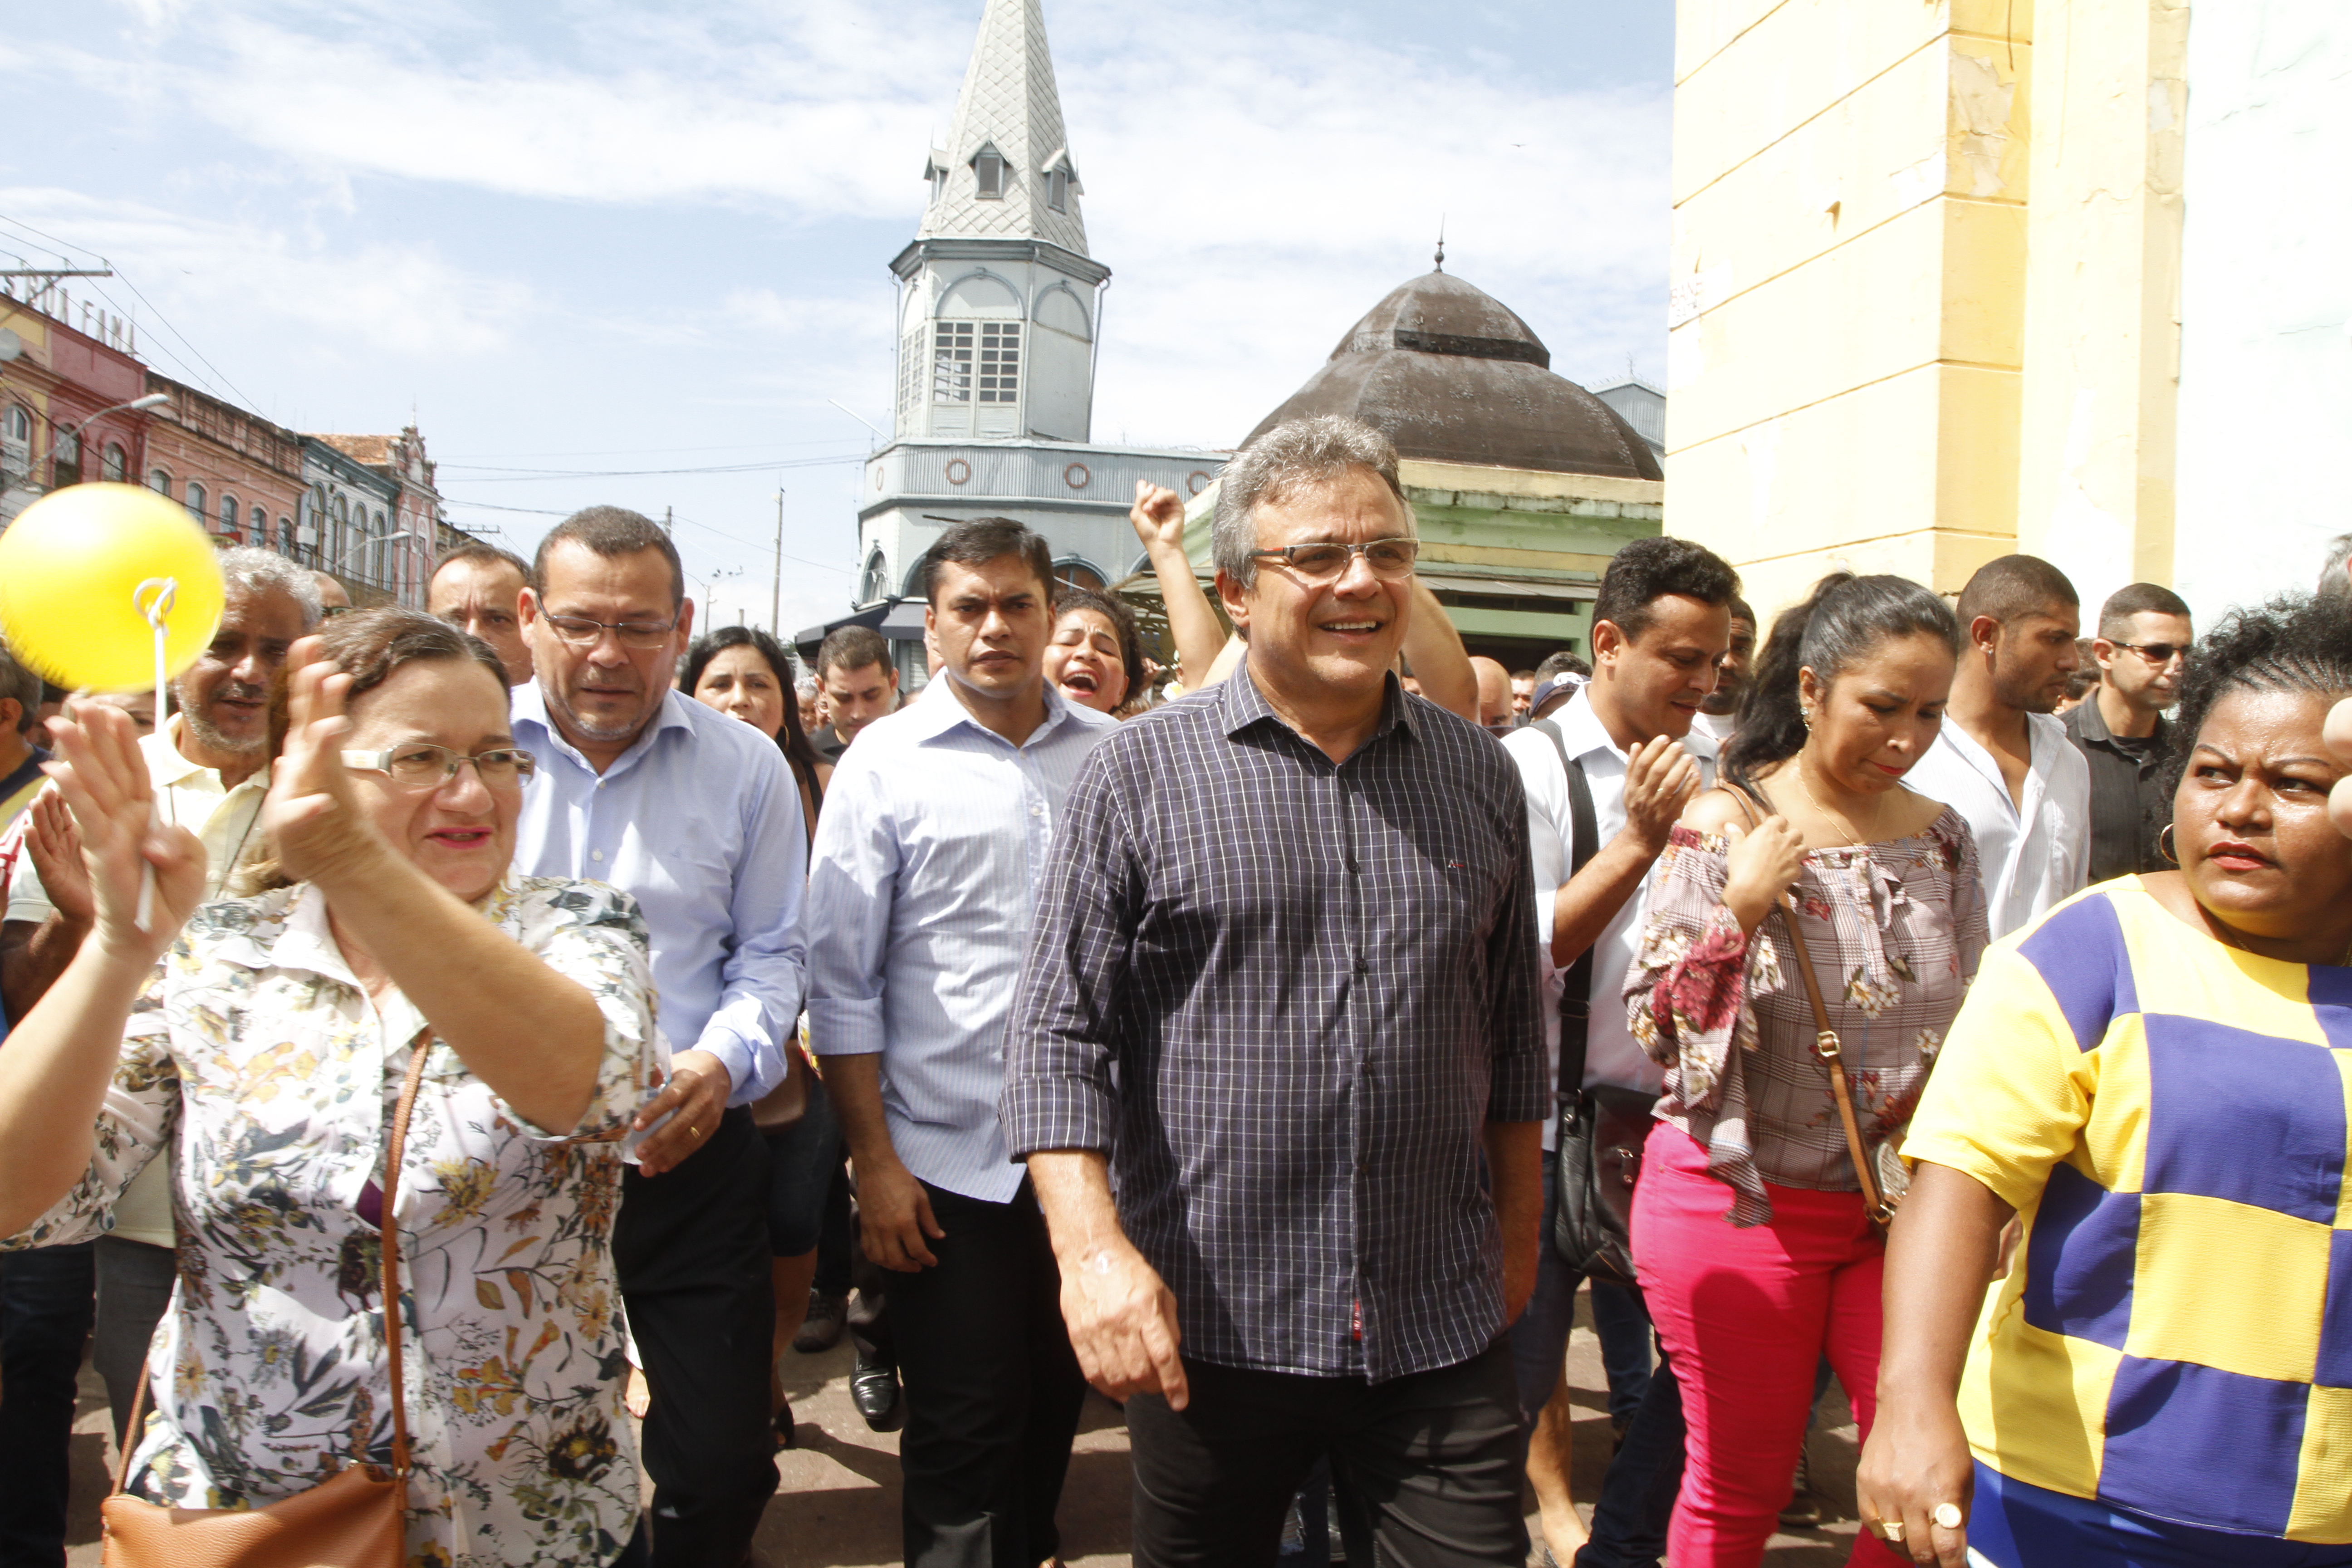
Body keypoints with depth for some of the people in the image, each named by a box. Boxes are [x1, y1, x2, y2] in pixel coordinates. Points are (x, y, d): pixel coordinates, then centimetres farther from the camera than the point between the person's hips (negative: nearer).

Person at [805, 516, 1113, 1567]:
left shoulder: (1114, 754, 3)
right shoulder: (885, 762, -4)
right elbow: (841, 980, -3)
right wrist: (875, 1163, -7)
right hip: (947, 1161, -3)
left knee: (1057, 1403, 19)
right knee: (962, 1437, 7)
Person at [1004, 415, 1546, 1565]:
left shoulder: (1480, 778, 6)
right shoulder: (1141, 773, -5)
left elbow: (1512, 1032, 13)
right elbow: (1060, 1035, -7)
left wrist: (1518, 1233, 15)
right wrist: (1093, 1247, -17)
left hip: (1443, 1328, 3)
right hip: (1210, 1323, -2)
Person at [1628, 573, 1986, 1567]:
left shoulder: (1942, 838, 4)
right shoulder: (1721, 830, -10)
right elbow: (1652, 1024, -11)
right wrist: (1740, 908, -21)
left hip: (1906, 1208, 4)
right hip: (1739, 1202, -4)